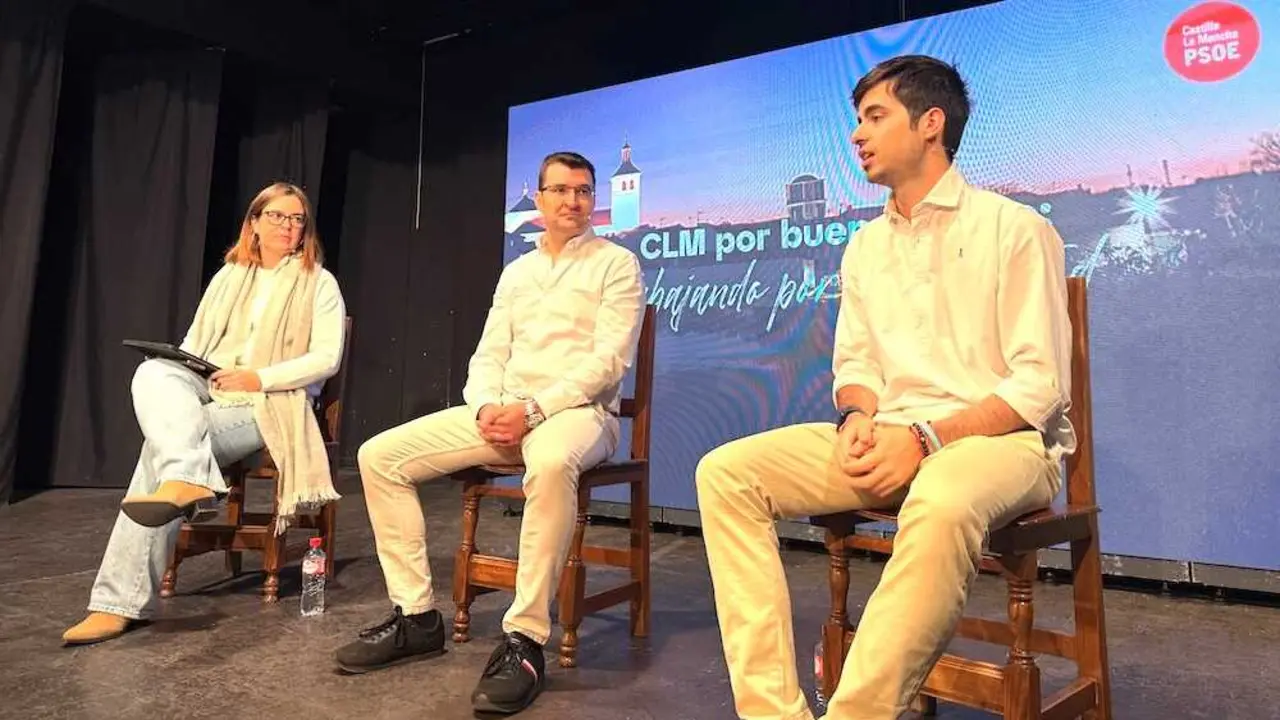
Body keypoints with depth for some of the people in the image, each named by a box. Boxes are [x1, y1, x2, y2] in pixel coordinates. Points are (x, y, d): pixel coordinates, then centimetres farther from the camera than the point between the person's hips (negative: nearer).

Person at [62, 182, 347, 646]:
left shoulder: (319, 283, 4)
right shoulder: (228, 277, 21)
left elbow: (326, 359, -7)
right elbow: (193, 343, 18)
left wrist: (260, 378, -18)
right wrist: (179, 369, -6)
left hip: (267, 405, -5)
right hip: (205, 392, 5)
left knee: (161, 447, -28)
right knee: (153, 373, -30)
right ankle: (189, 479, -51)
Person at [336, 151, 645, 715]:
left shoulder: (616, 263, 2)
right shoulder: (516, 272, 20)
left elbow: (609, 360, -10)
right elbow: (488, 354, 13)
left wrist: (532, 410, -20)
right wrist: (487, 407, -9)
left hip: (578, 411, -6)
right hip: (504, 413, 6)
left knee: (551, 462, -43)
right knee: (380, 455, -7)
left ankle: (525, 639, -31)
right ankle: (415, 615, -1)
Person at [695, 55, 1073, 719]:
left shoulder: (1014, 229, -2)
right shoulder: (863, 248, 16)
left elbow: (1041, 385, -9)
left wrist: (924, 436, -21)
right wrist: (859, 418, -8)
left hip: (999, 437, -5)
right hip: (888, 440, 6)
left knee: (942, 503, -42)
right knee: (725, 472, -15)